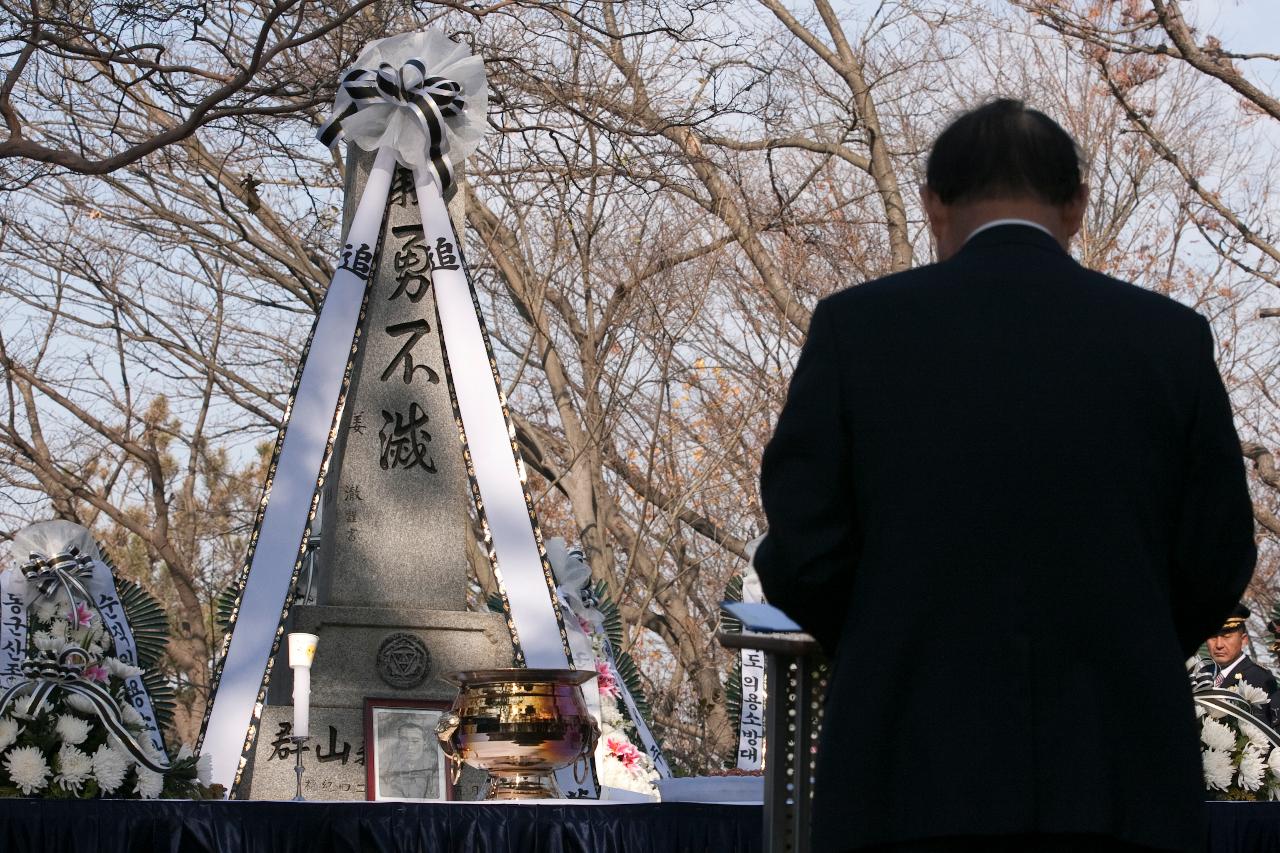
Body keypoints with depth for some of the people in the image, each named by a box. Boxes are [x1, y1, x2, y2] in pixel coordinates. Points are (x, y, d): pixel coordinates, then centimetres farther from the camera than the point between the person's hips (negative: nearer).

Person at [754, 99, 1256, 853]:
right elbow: (1216, 564, 6)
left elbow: (802, 553, -1)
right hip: (1115, 777, 1)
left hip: (916, 771, -1)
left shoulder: (858, 327, 1)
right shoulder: (1169, 338, 5)